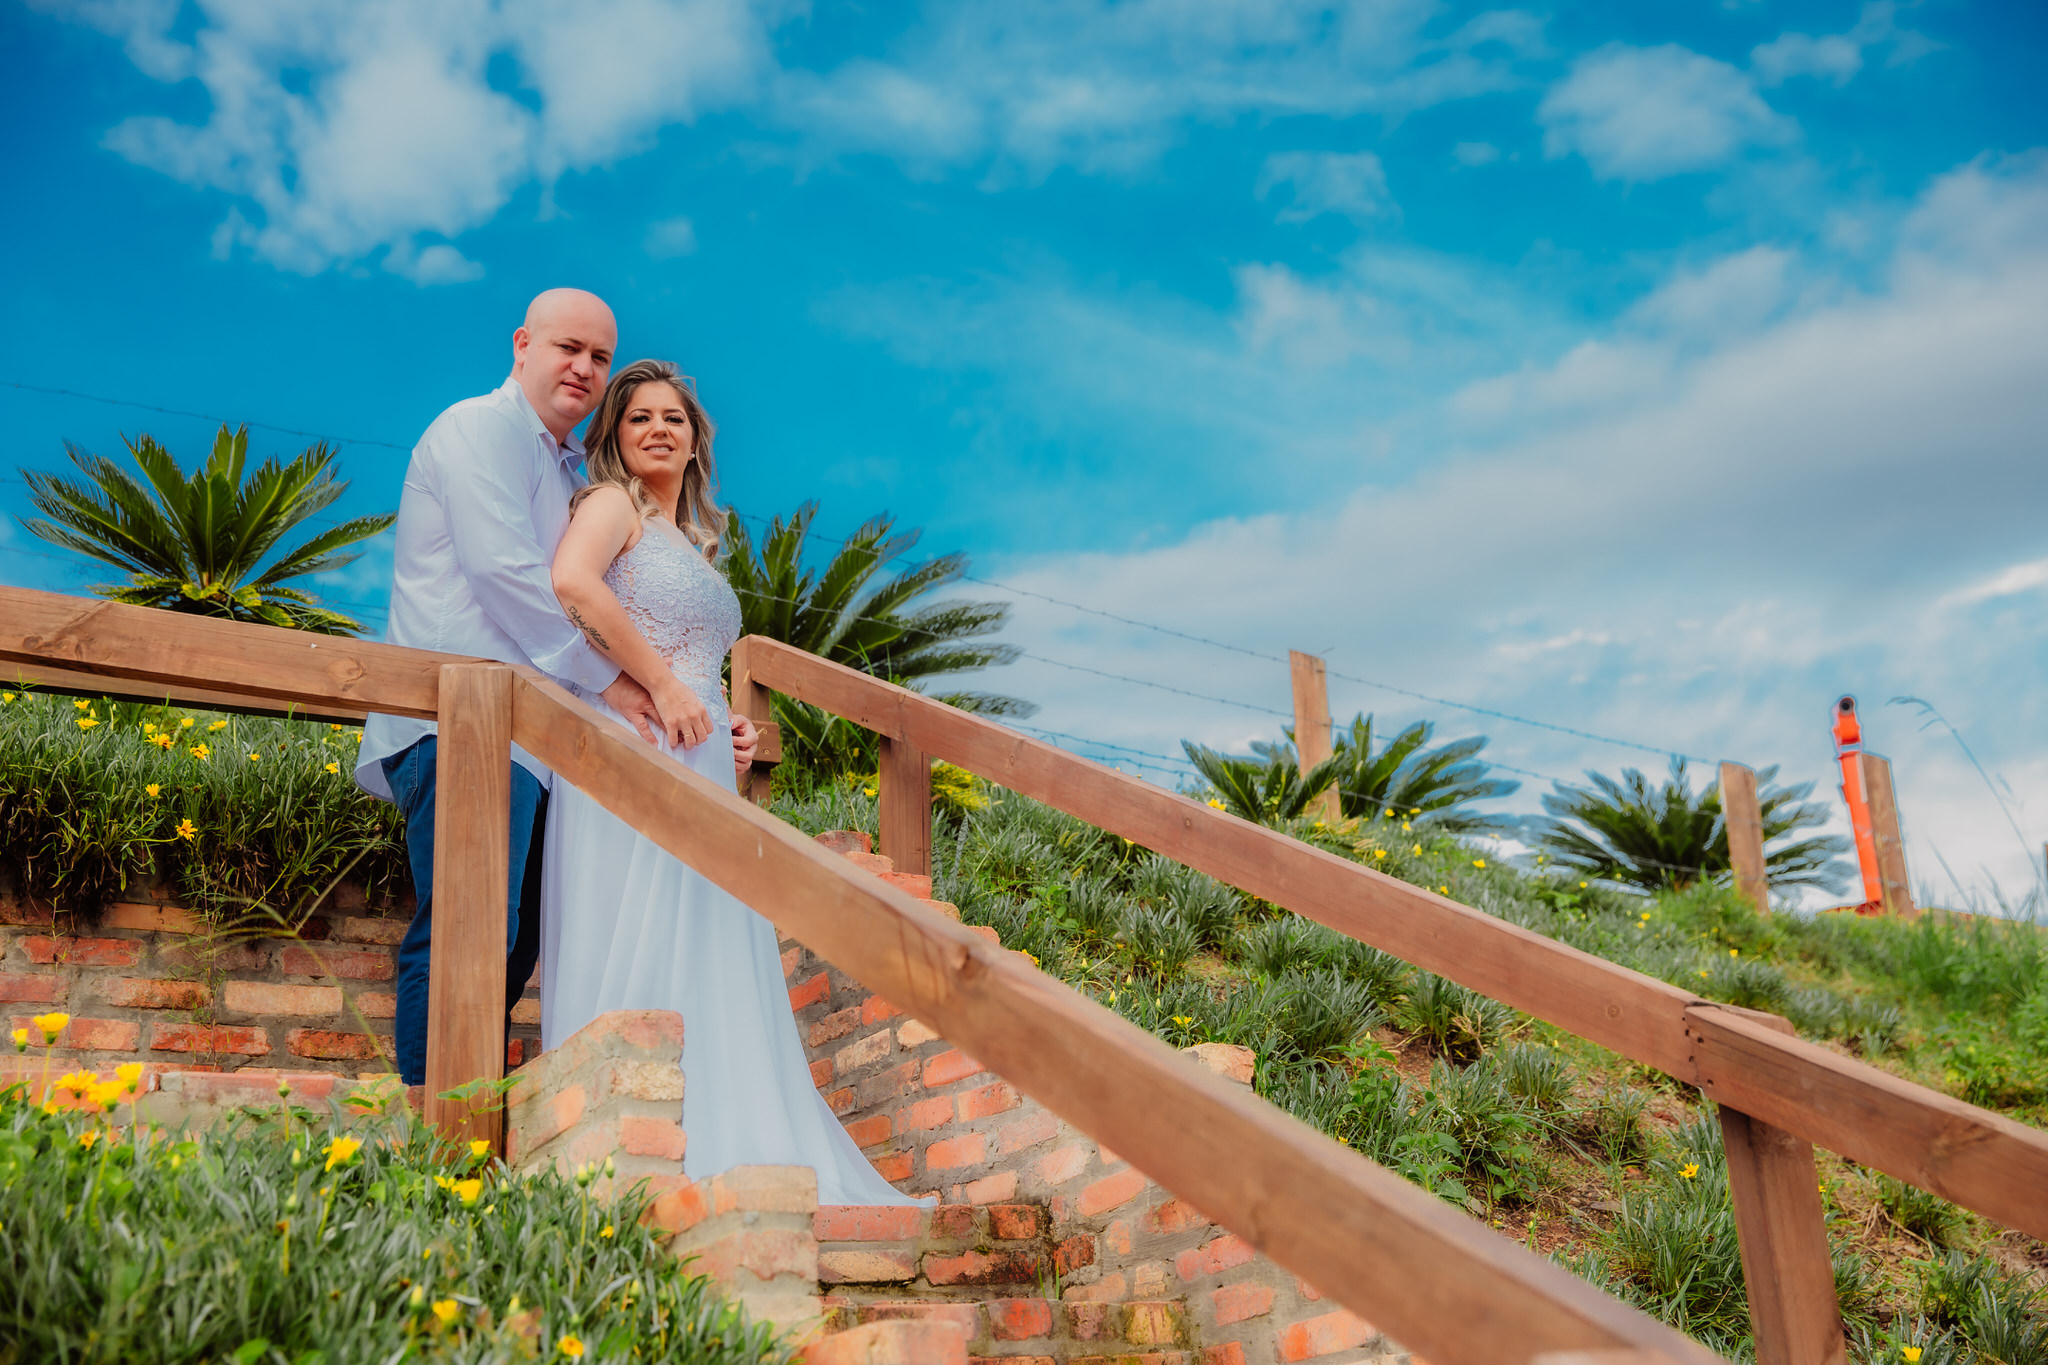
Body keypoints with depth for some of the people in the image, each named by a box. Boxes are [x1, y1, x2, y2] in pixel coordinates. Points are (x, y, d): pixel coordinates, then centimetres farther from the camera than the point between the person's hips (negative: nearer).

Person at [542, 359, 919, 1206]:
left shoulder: (694, 540, 26)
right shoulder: (611, 504, 2)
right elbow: (571, 581, -20)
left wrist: (726, 728, 12)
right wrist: (661, 685, -18)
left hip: (700, 768, 8)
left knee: (708, 965, 5)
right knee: (635, 954, -10)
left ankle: (723, 1156, 9)